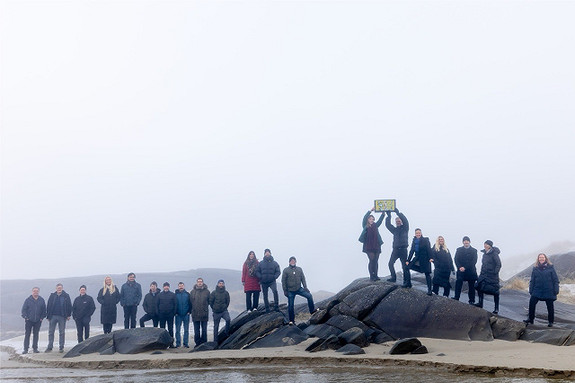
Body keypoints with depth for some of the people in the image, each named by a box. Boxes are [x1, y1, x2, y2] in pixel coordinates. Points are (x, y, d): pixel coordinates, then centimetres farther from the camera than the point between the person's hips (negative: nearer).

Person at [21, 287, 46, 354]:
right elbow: (24, 309, 1)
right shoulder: (28, 300, -1)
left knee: (36, 334, 7)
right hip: (29, 320, -2)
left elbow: (44, 310, 10)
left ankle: (35, 348, 14)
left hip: (38, 321, 2)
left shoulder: (41, 300, 5)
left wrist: (41, 318, 1)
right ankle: (25, 349, 2)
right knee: (27, 334, -1)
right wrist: (25, 317, -9)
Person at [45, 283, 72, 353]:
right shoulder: (52, 296, 6)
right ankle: (50, 346, 10)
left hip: (62, 316, -2)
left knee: (62, 333, 4)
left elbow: (69, 306, 2)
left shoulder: (66, 296, 1)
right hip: (53, 316, 2)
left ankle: (61, 347, 10)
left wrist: (68, 315, -4)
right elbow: (48, 306, 6)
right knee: (50, 332, 3)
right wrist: (48, 316, 1)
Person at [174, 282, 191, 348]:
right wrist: (175, 312, -2)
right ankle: (178, 343, 7)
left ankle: (186, 343, 8)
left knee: (186, 330, 3)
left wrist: (189, 311, -4)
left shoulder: (187, 294, 4)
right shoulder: (175, 294, 3)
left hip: (186, 315, 0)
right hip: (178, 315, 0)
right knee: (177, 330, 1)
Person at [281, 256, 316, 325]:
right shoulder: (286, 270, -2)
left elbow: (303, 279, 9)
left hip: (299, 289, 2)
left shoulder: (299, 269, 8)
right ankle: (291, 320, 13)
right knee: (290, 305, 0)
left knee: (309, 296, -15)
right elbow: (283, 281, -2)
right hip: (290, 291, -2)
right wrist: (285, 291, -7)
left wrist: (305, 287, -2)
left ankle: (312, 310, -3)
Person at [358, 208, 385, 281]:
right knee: (372, 260, -9)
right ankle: (371, 276, -5)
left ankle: (375, 276, 7)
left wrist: (383, 214, -10)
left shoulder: (375, 225, 15)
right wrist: (370, 211, -16)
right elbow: (364, 218, -9)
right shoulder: (365, 226, 3)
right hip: (369, 247, -4)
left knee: (376, 261, 4)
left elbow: (380, 220, 7)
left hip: (376, 246, 4)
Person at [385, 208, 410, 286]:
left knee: (405, 266, -5)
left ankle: (406, 281, -5)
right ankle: (393, 277, 16)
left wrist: (398, 212, -12)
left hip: (403, 249, -5)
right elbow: (388, 225, 9)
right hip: (395, 249, 5)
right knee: (390, 263, 2)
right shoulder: (395, 230, 17)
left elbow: (405, 221, -10)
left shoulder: (405, 228, 6)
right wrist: (388, 216, 0)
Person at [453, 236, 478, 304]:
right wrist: (459, 267, -13)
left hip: (471, 271, -1)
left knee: (471, 287, 3)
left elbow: (474, 261, -3)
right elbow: (456, 260, 5)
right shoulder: (459, 250, 13)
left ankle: (472, 301, 8)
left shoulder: (474, 251, 7)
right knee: (458, 283, -11)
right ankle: (456, 298, -9)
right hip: (461, 271, 1)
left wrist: (465, 267, -12)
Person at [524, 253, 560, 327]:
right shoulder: (535, 268, 6)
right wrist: (531, 290, 5)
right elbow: (532, 280, 10)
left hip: (548, 290, -2)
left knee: (550, 306, 6)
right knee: (531, 303, -9)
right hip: (537, 290, 2)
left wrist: (556, 290, -7)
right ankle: (530, 319, 3)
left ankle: (550, 321, 20)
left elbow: (555, 279, -1)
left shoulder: (550, 267, -1)